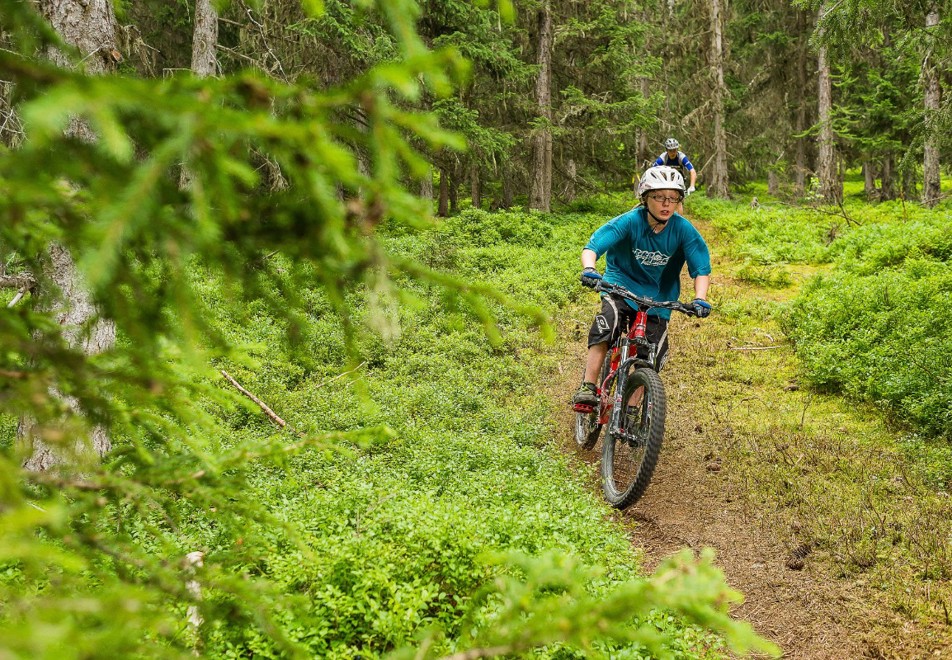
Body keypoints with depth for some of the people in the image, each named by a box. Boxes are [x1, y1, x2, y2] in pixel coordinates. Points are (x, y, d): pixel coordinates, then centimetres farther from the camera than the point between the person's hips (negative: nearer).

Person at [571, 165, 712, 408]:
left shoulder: (684, 229, -15)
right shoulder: (629, 222, -20)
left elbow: (702, 269, -13)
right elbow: (592, 246, -28)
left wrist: (699, 299, -31)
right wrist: (589, 270, -49)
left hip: (657, 299, 3)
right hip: (621, 287, -2)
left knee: (649, 360, -1)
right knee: (608, 323, -33)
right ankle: (587, 388, -23)